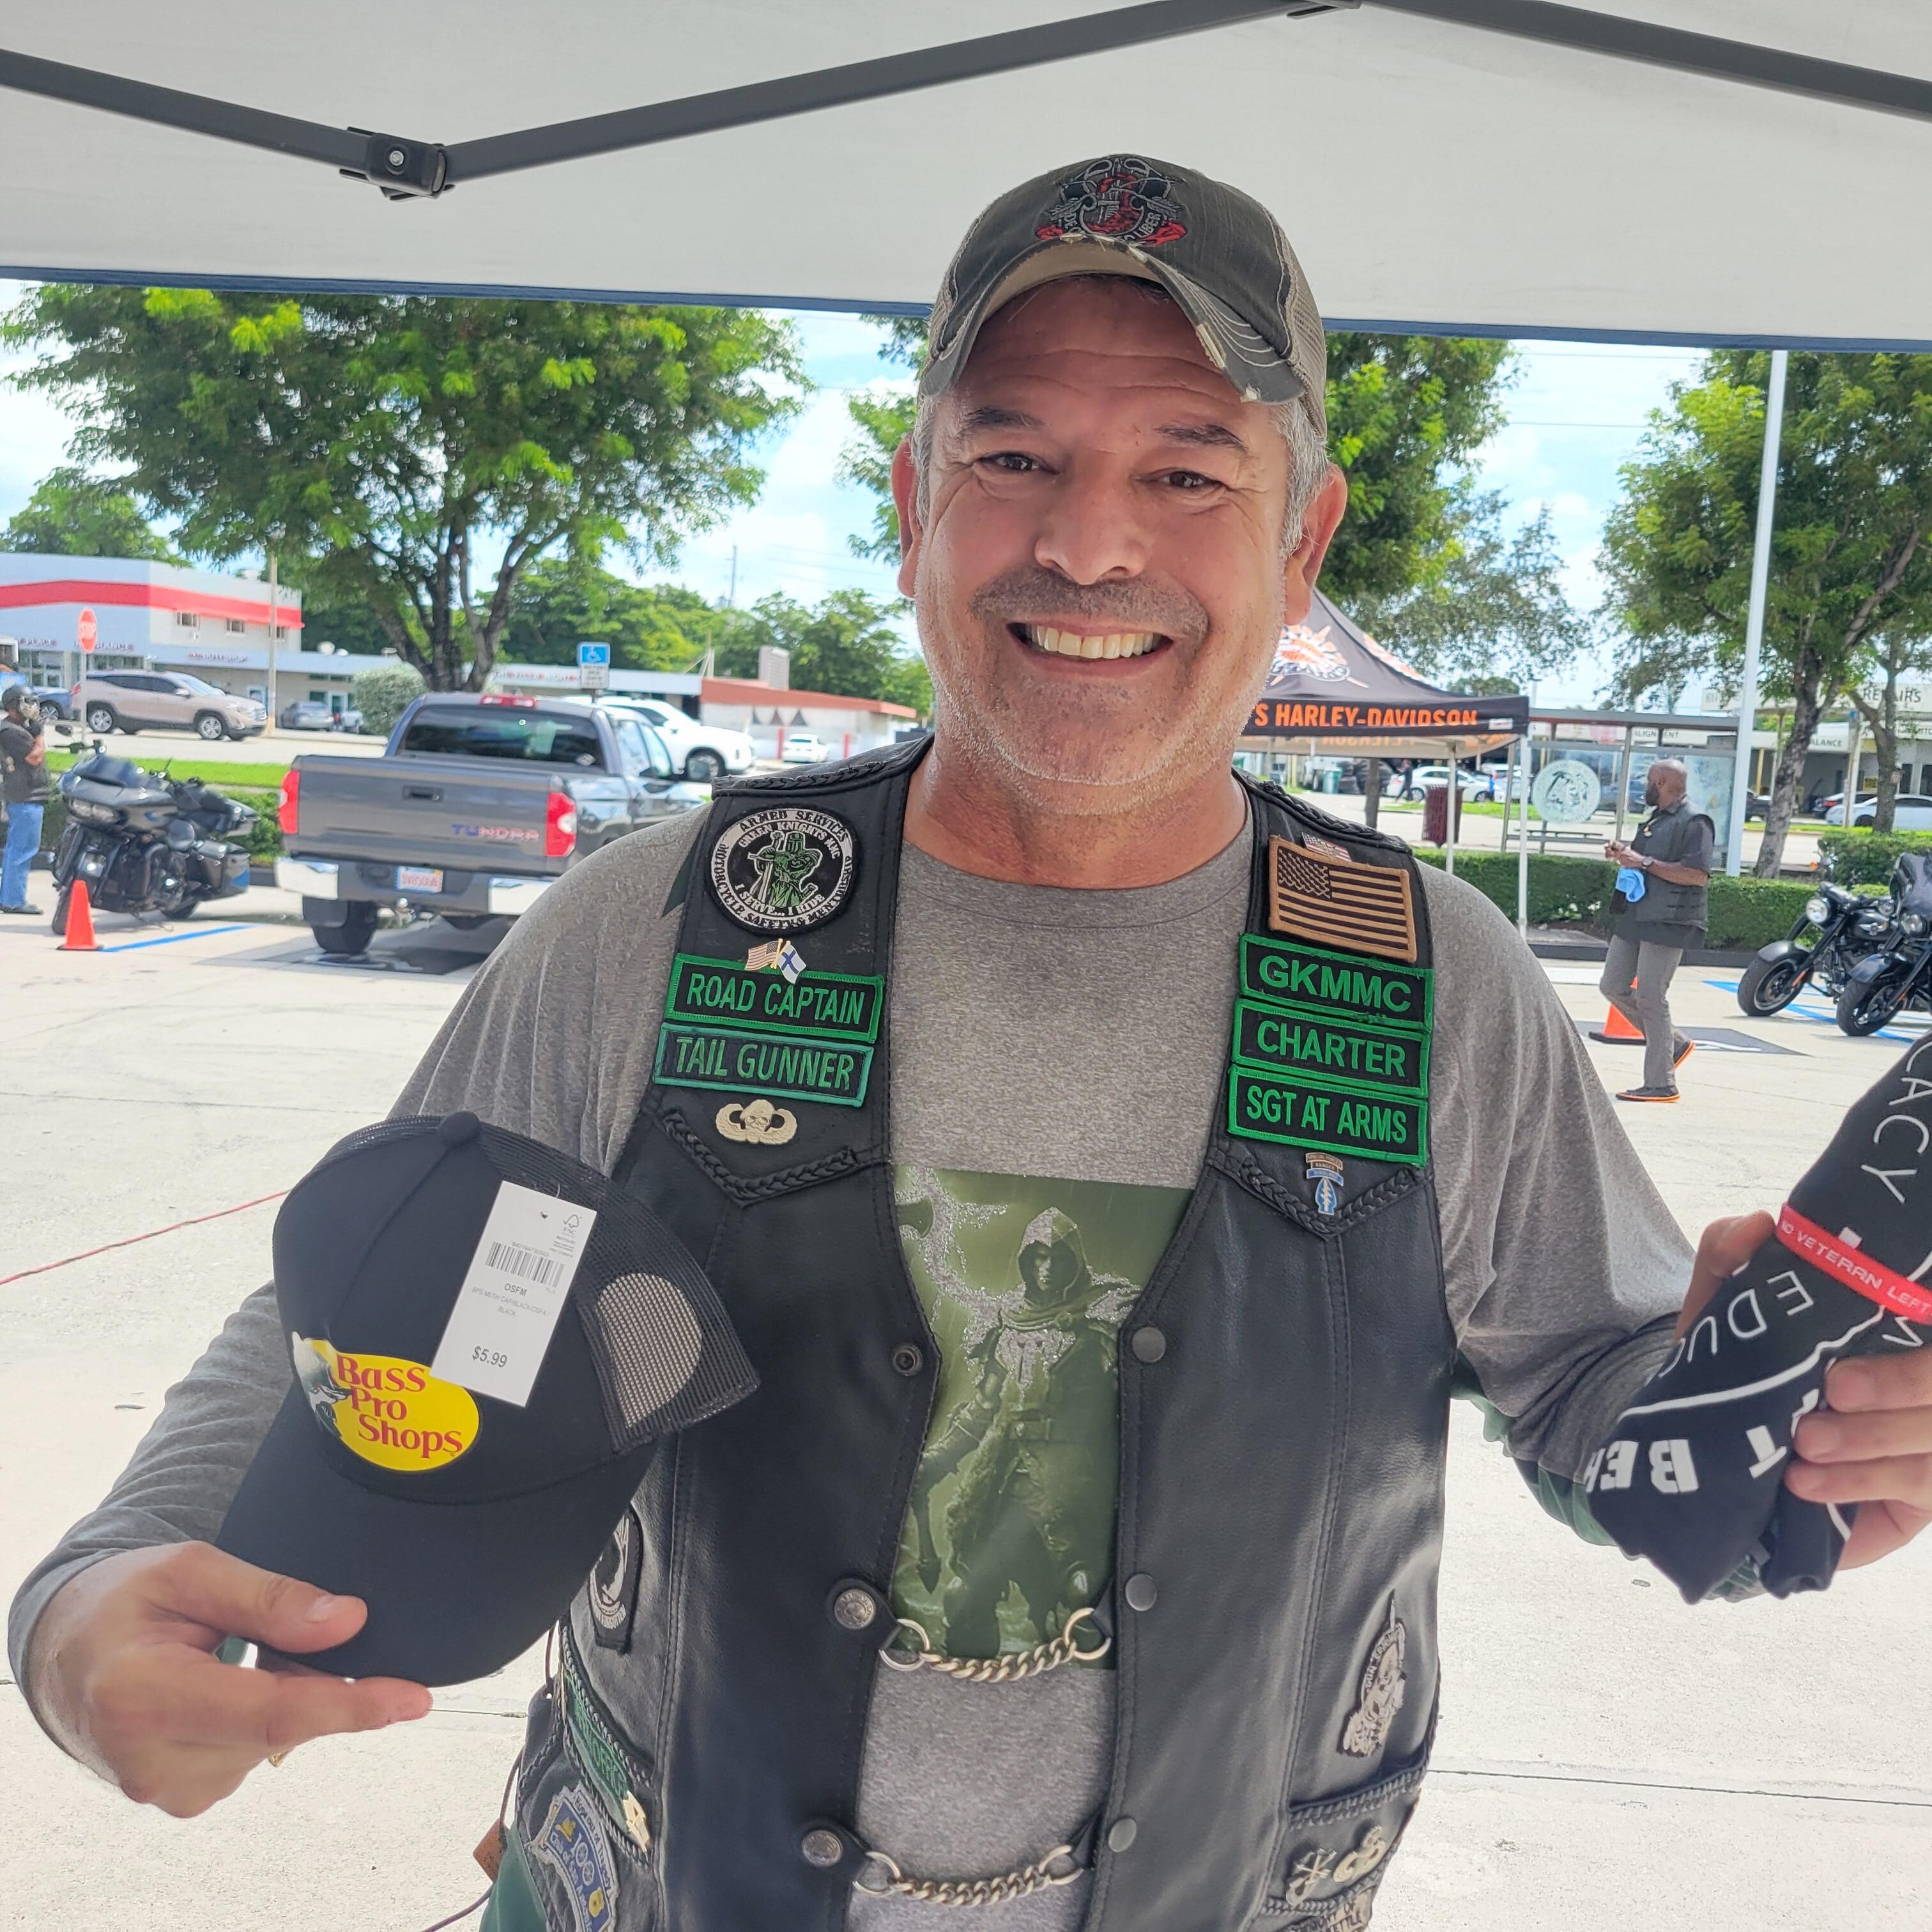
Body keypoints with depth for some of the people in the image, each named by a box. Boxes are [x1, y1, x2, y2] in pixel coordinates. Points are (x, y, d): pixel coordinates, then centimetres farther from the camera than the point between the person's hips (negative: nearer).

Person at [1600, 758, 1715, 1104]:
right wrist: (1624, 855, 10)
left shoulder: (1694, 823, -10)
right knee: (1614, 987, 9)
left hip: (1669, 922, -10)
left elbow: (1697, 875, -21)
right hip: (1636, 918, 10)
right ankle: (1672, 1044, 22)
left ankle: (1661, 1084, -2)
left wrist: (1644, 862, -21)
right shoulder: (1654, 821, 19)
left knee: (1650, 998, -9)